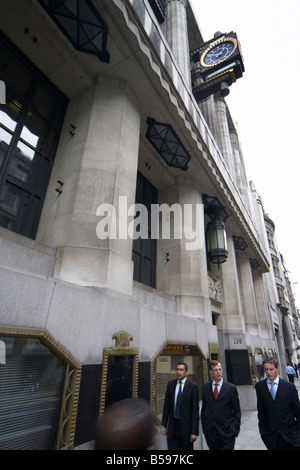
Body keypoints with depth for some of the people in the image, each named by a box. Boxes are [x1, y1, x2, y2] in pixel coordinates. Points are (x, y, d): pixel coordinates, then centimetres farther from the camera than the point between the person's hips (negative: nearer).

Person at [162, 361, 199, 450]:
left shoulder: (193, 386, -10)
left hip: (186, 426, -2)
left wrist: (194, 431, -10)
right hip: (173, 425, 3)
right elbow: (166, 406, 6)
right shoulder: (170, 384, 1)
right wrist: (164, 425, 5)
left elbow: (195, 410, -9)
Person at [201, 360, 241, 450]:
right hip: (210, 432, 2)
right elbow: (203, 408, 8)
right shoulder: (206, 387, 2)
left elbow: (237, 411, 1)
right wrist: (204, 426, 5)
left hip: (227, 432, -2)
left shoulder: (231, 388, -4)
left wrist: (235, 429, -4)